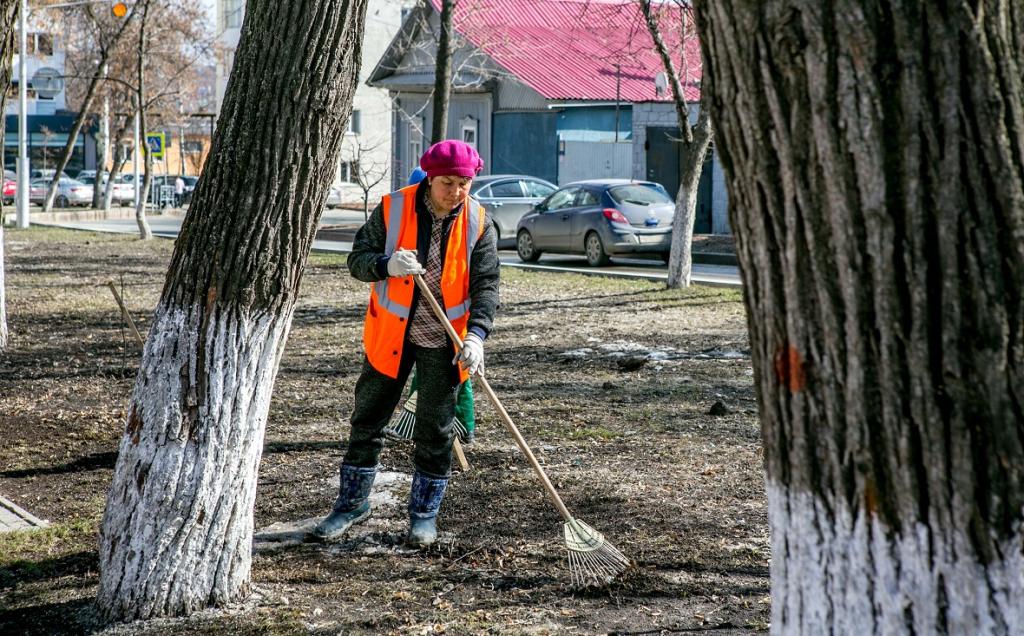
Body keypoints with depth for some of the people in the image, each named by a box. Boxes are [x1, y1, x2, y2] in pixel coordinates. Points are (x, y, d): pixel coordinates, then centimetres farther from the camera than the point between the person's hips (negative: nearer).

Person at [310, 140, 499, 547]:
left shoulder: (479, 224, -7)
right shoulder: (392, 209, -9)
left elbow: (485, 285, -10)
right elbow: (358, 259, -7)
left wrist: (476, 335, -24)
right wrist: (387, 265, -29)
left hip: (443, 342, 0)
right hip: (390, 334, 1)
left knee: (434, 431, 5)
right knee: (367, 421, 9)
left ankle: (424, 514, 19)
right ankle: (352, 503, 23)